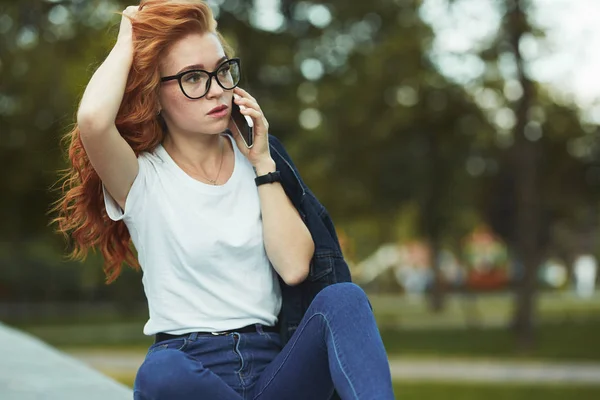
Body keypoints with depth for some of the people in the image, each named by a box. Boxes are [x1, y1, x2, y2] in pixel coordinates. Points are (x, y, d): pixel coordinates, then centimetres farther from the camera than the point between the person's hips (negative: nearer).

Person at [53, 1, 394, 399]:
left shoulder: (262, 156, 10)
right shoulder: (141, 178, 0)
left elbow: (294, 266, -3)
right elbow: (93, 119, -25)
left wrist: (262, 163, -2)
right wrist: (128, 41, -6)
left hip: (277, 367, 3)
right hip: (192, 367, -2)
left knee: (342, 298, -28)